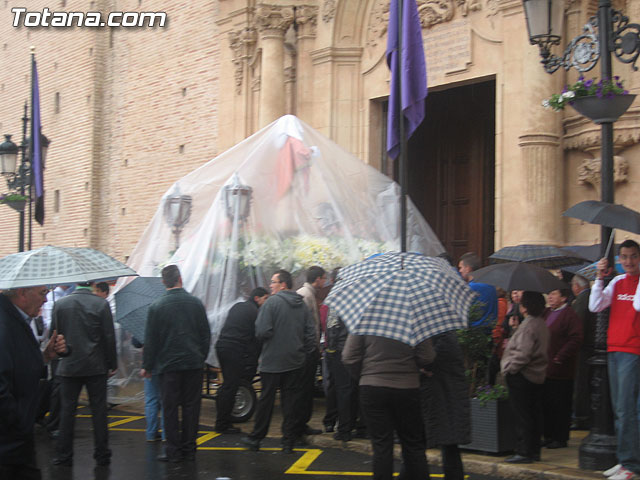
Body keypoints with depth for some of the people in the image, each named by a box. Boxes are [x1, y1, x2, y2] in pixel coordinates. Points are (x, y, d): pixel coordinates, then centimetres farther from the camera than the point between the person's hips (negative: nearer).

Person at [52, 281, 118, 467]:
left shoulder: (60, 304, -3)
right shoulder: (101, 304, -8)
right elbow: (109, 338, -6)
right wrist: (112, 364, 3)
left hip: (69, 366, 1)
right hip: (96, 367, -1)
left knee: (67, 411, 7)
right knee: (99, 410, 6)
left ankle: (64, 455, 9)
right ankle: (102, 454, 9)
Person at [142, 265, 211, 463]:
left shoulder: (156, 307, -7)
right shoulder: (196, 303, 0)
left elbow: (151, 340, -4)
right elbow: (206, 335, 6)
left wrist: (147, 366, 5)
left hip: (168, 365, -2)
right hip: (194, 364, 2)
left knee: (170, 408, 4)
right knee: (191, 406, 8)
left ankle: (173, 451, 5)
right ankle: (189, 449, 11)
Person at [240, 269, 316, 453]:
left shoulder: (272, 302, -12)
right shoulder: (301, 304, 7)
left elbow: (262, 332, -18)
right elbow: (310, 332, 5)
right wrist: (305, 351, 14)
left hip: (272, 362, -4)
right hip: (295, 362, 5)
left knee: (266, 399, 5)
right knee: (292, 400, 6)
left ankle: (255, 438, 15)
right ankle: (289, 442, 7)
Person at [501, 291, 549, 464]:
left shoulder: (528, 326, -20)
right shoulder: (542, 324, 11)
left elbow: (523, 354, -26)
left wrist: (508, 367, -14)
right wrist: (510, 344, 19)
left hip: (521, 377, -10)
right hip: (537, 376, 10)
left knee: (522, 416, -4)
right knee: (532, 415, 14)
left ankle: (524, 452, -1)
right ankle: (534, 450, 19)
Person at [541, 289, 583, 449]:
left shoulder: (569, 315, -10)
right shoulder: (545, 313, 16)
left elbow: (576, 339, -16)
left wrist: (561, 357, -18)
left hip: (560, 370, -8)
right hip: (545, 368, 8)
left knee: (560, 405, -2)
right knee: (546, 404, 10)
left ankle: (560, 438, 6)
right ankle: (548, 436, 18)